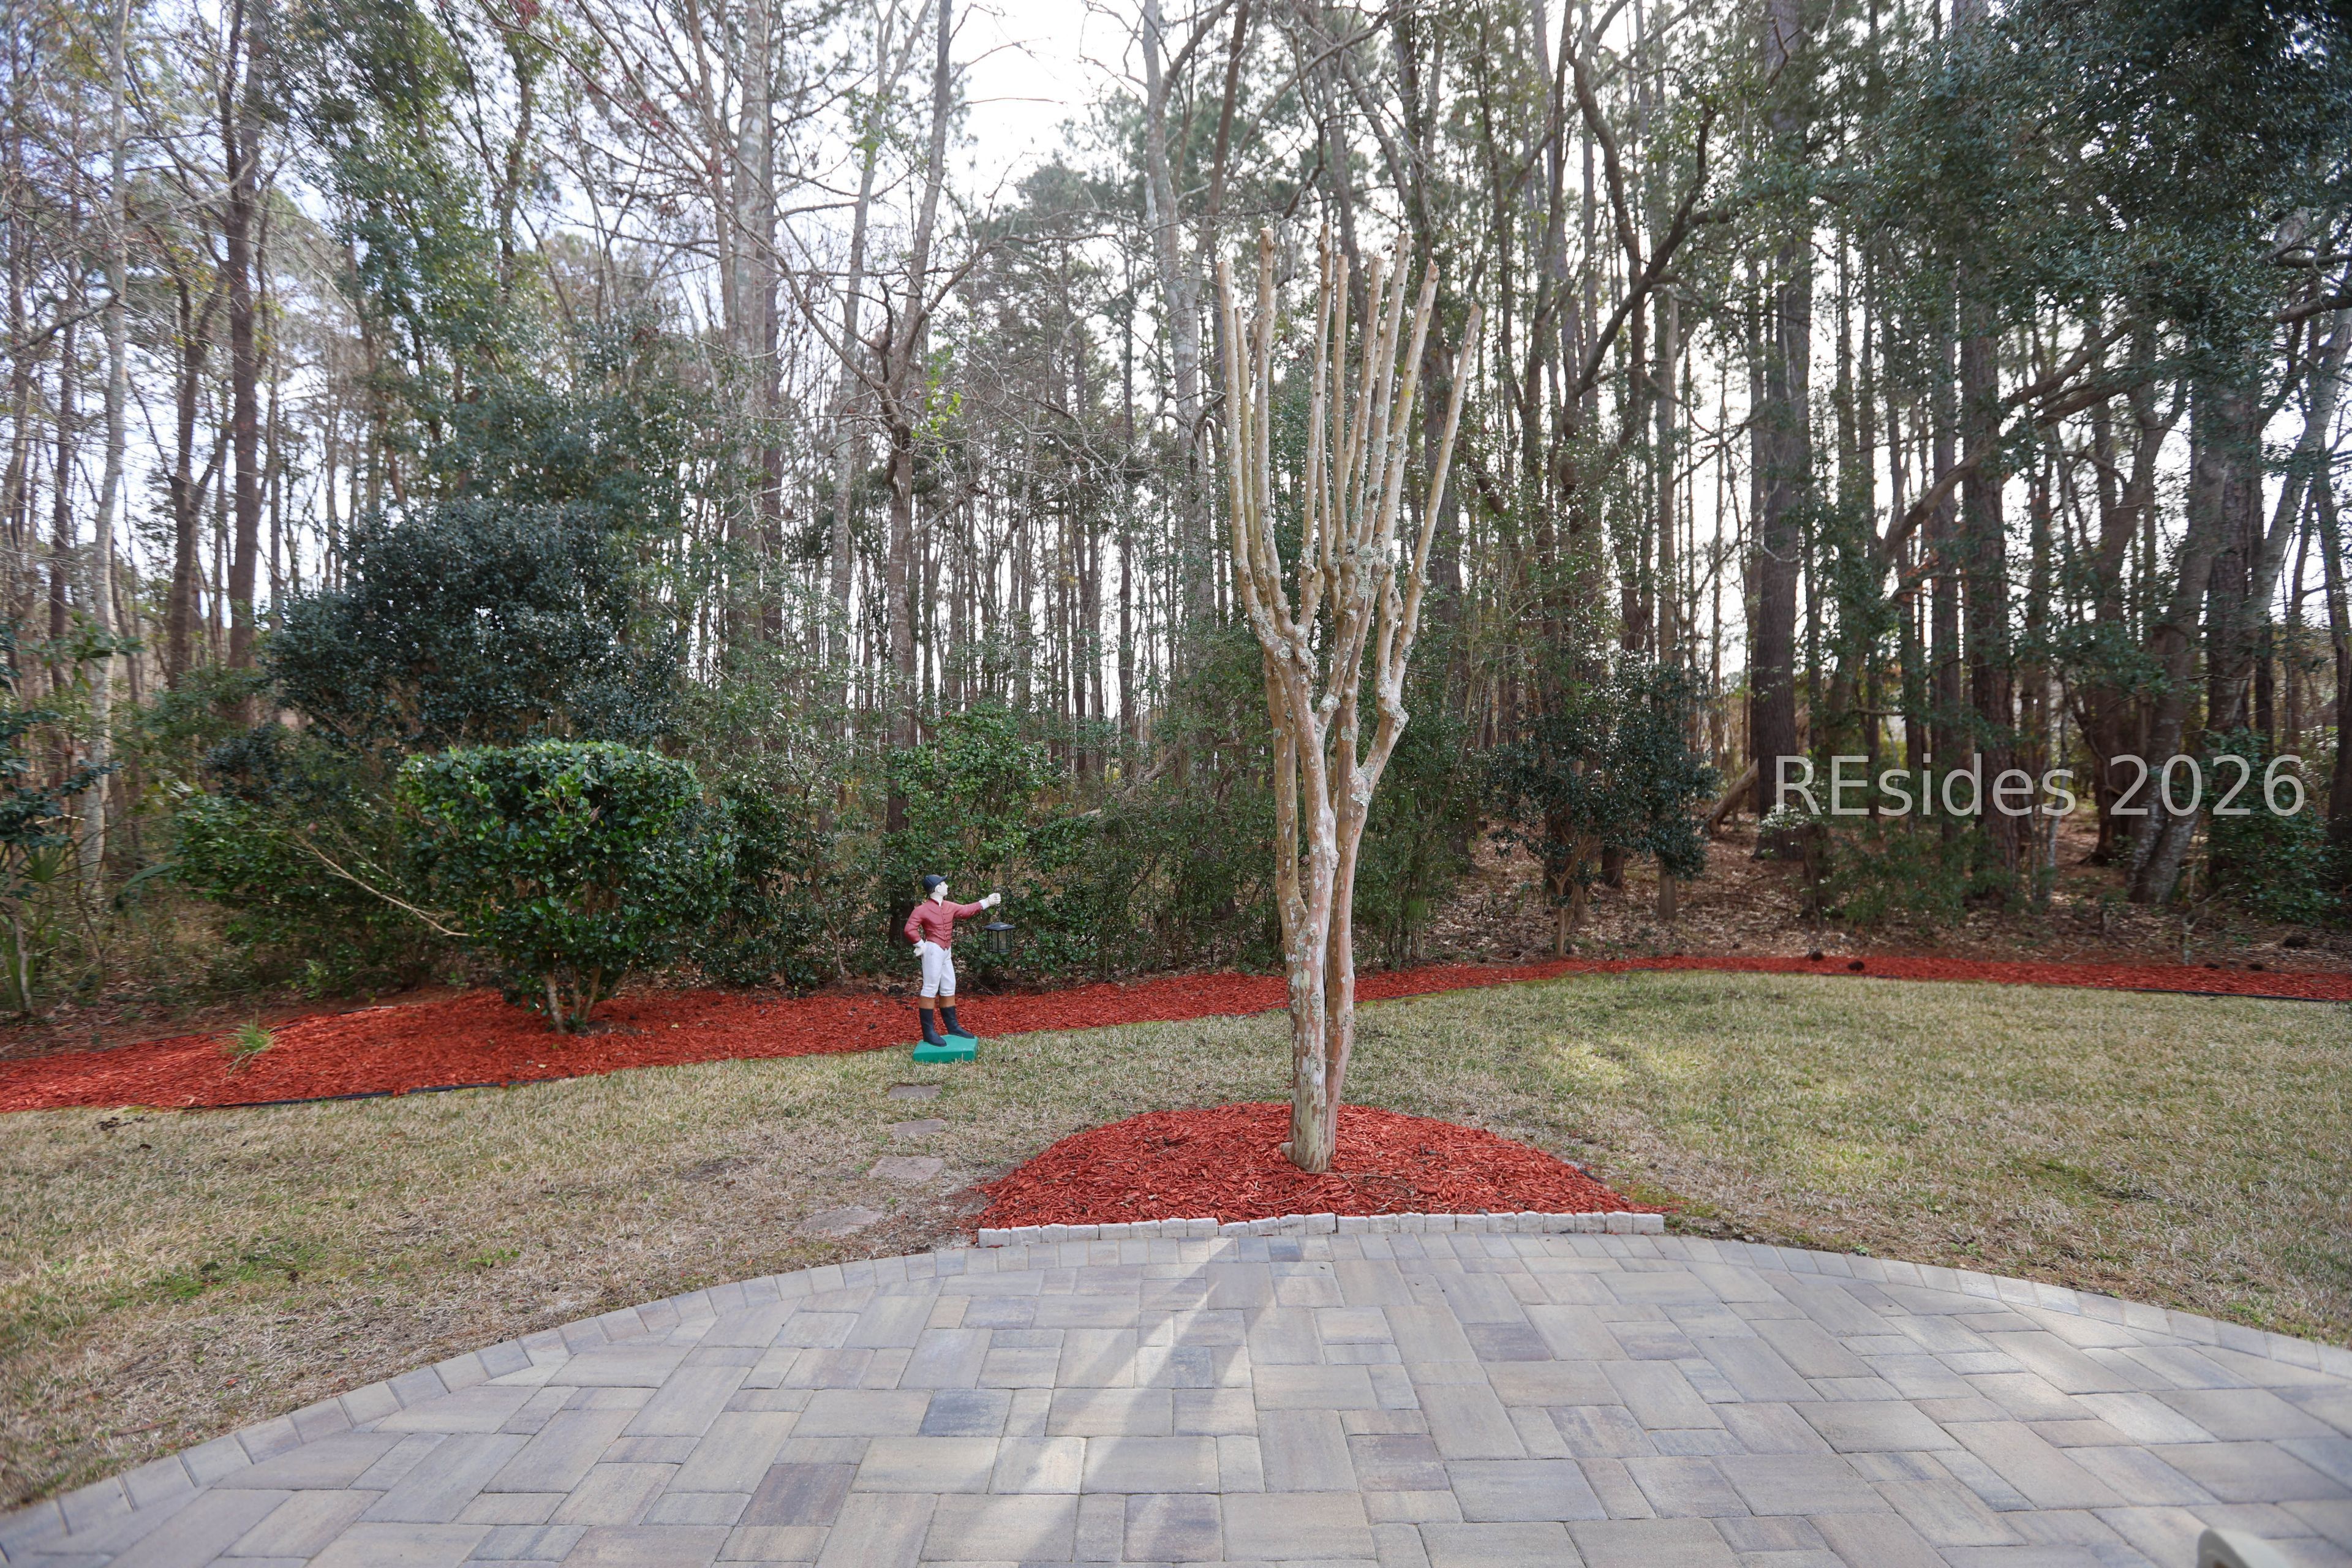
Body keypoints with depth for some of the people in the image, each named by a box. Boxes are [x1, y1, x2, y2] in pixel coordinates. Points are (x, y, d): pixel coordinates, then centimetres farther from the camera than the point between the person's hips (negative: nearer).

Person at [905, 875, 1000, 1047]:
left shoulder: (949, 906, 10)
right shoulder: (922, 909, -13)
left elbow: (966, 910, 13)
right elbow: (910, 929, -19)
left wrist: (987, 902, 7)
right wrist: (921, 945, -14)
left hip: (946, 952, 9)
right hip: (933, 951, -9)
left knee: (949, 989, 15)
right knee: (930, 990, -7)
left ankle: (953, 1027, 26)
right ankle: (929, 1033, -5)